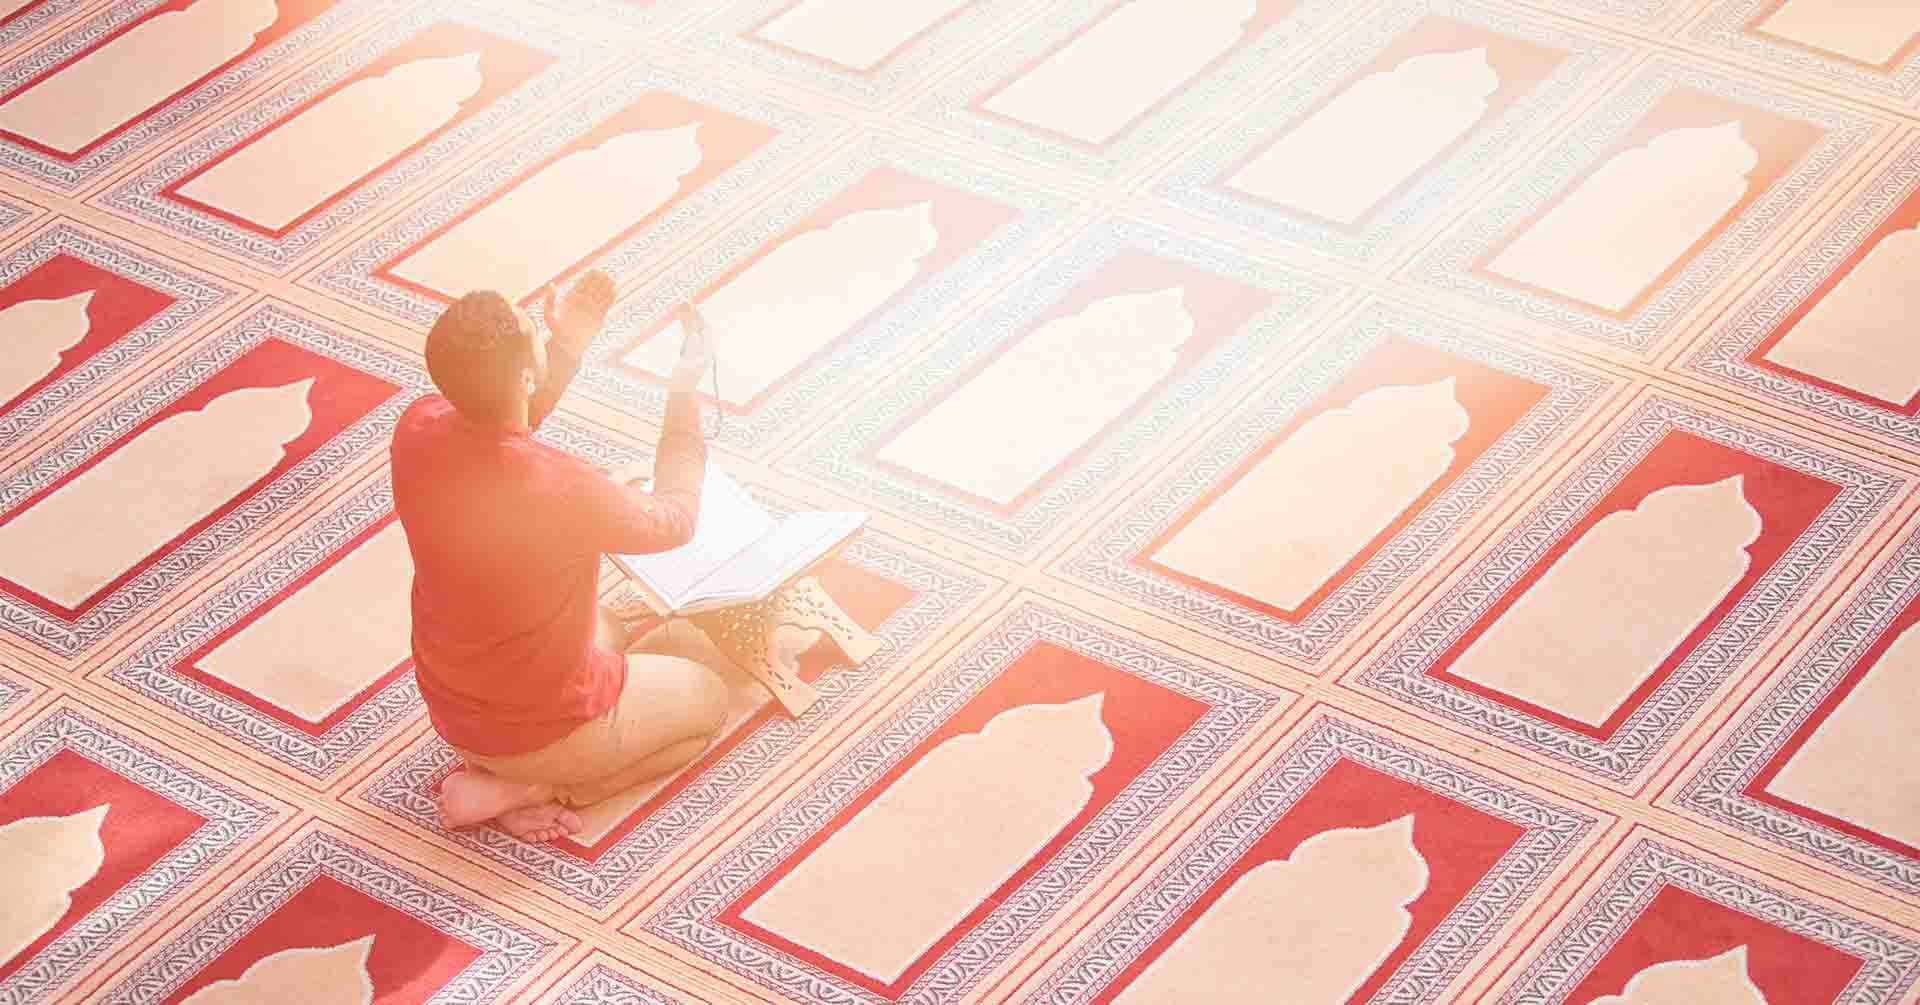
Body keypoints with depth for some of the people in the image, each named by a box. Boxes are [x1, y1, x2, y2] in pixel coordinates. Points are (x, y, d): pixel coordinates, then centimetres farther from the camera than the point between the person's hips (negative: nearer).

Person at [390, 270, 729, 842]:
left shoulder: (417, 430, -19)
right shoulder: (567, 493, -36)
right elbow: (674, 520, -13)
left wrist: (568, 348, 0)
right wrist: (685, 389, -6)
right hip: (541, 735, -7)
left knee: (605, 629, 34)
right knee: (706, 700, 20)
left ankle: (490, 766, 13)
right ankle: (513, 791, 4)